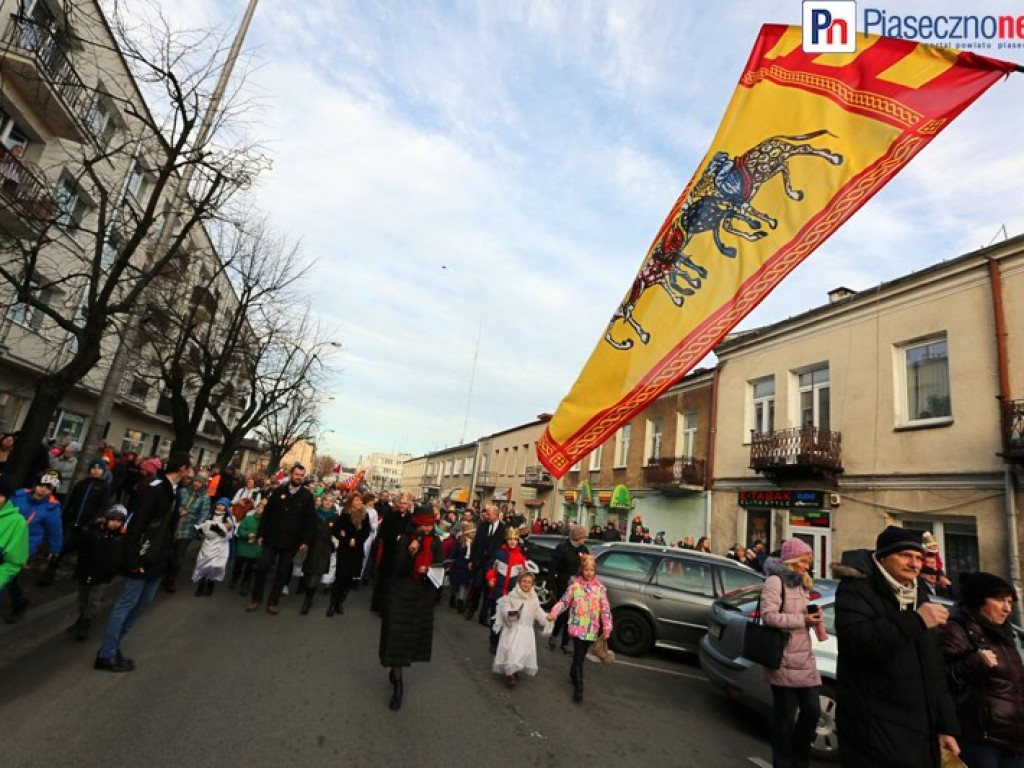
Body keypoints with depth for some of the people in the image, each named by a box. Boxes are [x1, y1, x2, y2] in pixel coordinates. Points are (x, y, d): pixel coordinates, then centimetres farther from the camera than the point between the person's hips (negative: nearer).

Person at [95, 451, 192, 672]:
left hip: (157, 558, 9)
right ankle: (106, 655, 16)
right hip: (143, 558, -9)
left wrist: (167, 553, 12)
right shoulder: (153, 489, -20)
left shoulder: (171, 490, 9)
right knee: (127, 603, 2)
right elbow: (134, 526, -22)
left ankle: (113, 646, 31)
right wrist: (133, 560, -21)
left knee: (143, 601, 18)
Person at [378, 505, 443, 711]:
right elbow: (396, 568, -15)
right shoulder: (405, 540, -11)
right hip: (401, 593, -3)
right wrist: (410, 553, -30)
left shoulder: (435, 543, -3)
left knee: (415, 633, 11)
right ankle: (398, 683, 11)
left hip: (423, 595, 3)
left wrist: (428, 570, -18)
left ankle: (395, 671, 34)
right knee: (397, 634, -1)